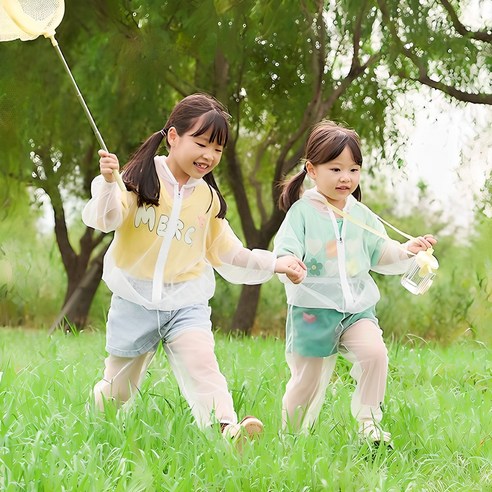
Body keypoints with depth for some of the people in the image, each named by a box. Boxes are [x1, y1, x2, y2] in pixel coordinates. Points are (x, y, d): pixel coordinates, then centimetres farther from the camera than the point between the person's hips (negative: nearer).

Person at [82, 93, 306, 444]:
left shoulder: (208, 199, 10)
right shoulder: (141, 179, -3)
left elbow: (228, 255, 19)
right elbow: (105, 220, -16)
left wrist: (275, 264, 9)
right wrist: (108, 182, -35)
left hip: (187, 302, 2)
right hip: (136, 300, -2)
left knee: (201, 362, -25)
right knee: (117, 391, 8)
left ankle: (227, 428, -44)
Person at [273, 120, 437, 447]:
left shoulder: (362, 215, 8)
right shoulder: (302, 212, -6)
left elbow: (381, 256, 15)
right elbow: (284, 252, -14)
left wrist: (407, 250, -3)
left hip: (357, 308, 3)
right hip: (313, 310, -3)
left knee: (374, 352, -24)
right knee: (307, 382, 5)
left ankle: (369, 421, -11)